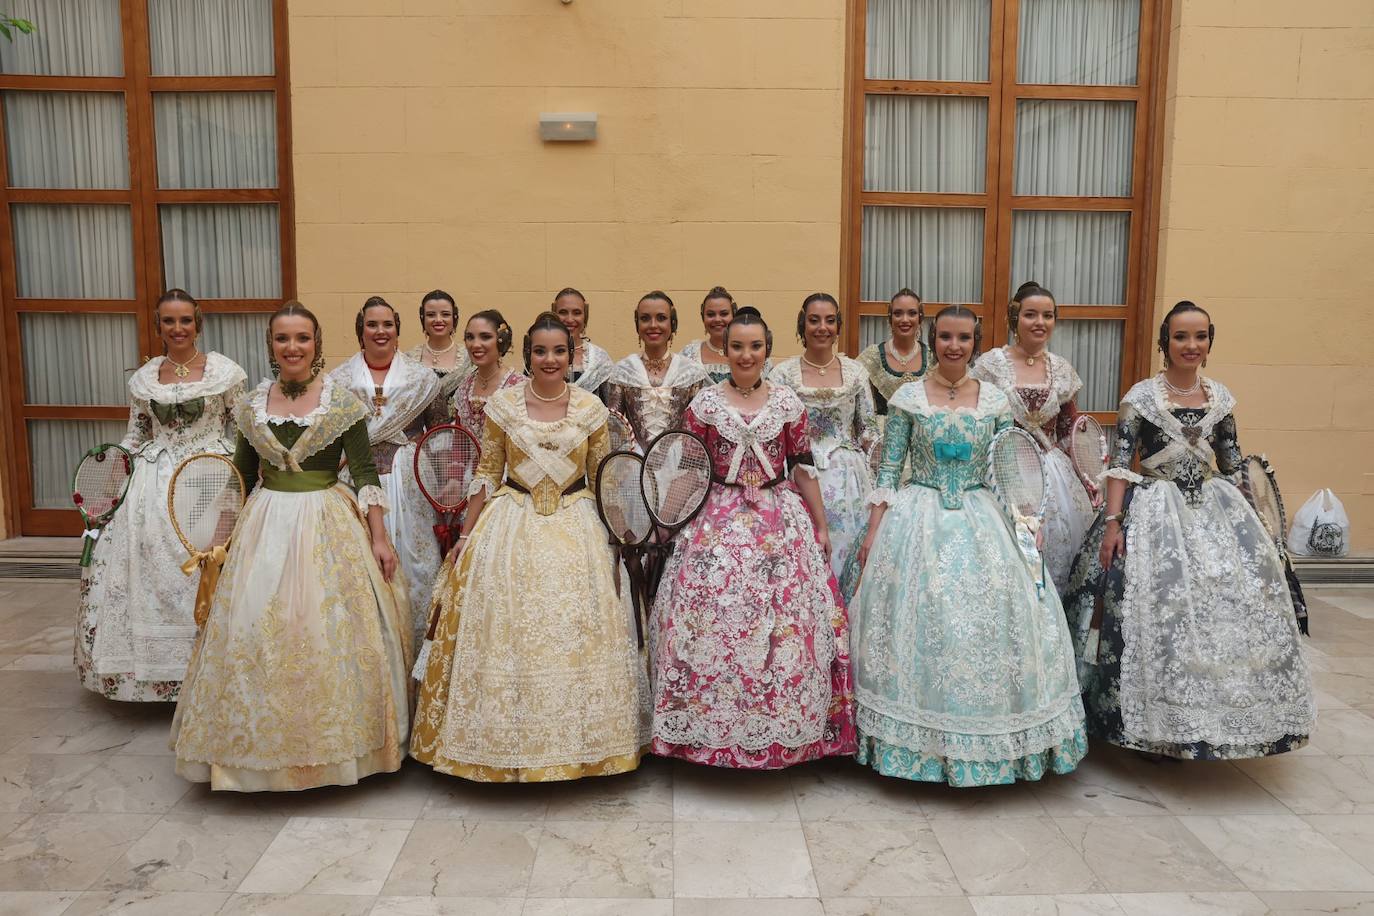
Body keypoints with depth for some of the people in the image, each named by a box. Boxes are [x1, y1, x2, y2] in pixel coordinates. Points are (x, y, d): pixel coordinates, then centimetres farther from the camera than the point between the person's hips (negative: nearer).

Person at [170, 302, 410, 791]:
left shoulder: (341, 401, -4)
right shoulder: (252, 404, 7)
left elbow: (365, 473, -5)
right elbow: (240, 477, 14)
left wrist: (379, 538, -10)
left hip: (328, 525, -3)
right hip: (266, 524, 4)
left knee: (326, 629, -1)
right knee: (257, 631, 4)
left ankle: (331, 742, 18)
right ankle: (267, 746, 23)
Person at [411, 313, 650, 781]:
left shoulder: (590, 407, 0)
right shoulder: (502, 403, -1)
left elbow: (602, 479, 6)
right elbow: (487, 473, 4)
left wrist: (612, 536, 5)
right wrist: (466, 533, 2)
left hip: (575, 527, 0)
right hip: (511, 526, 0)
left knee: (576, 630, 2)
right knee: (506, 632, 1)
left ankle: (575, 741, 19)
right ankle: (509, 744, 18)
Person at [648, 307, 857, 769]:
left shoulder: (788, 402, 4)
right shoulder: (704, 403, 2)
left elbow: (803, 469, 8)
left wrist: (821, 527, 9)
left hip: (781, 520, 1)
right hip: (718, 522, 0)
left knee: (785, 621, -2)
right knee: (710, 615, -5)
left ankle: (783, 725, 15)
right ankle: (710, 726, 13)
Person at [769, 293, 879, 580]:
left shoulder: (855, 371, 5)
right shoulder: (783, 373, -1)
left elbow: (869, 429, 8)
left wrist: (874, 479, 2)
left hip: (848, 478, 2)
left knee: (846, 548, 5)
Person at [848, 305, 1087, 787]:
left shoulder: (995, 400, 4)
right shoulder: (907, 397, -1)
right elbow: (889, 469, 0)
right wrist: (873, 531, -5)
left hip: (981, 523, 2)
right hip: (919, 521, -2)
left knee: (989, 619, 2)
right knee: (919, 622, 0)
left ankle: (986, 740, 19)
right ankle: (919, 737, 16)